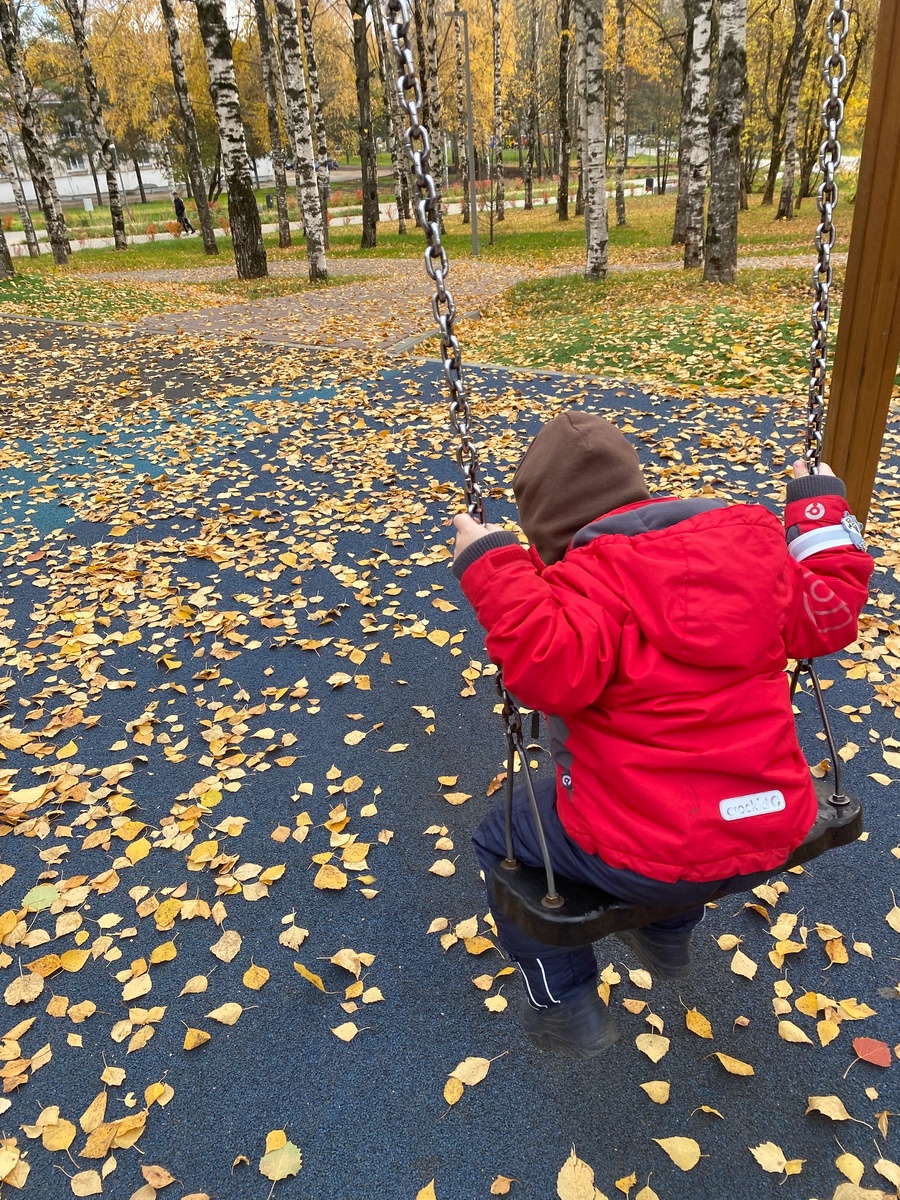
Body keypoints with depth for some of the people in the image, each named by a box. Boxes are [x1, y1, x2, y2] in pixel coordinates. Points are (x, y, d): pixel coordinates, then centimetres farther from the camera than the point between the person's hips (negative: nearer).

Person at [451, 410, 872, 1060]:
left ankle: (569, 1009, 28)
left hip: (647, 859, -6)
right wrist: (822, 511, 22)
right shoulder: (751, 540, 2)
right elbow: (828, 616, 11)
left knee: (499, 840, 20)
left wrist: (492, 566, -26)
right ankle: (669, 938, 58)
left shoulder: (593, 575, -17)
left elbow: (552, 670, -32)